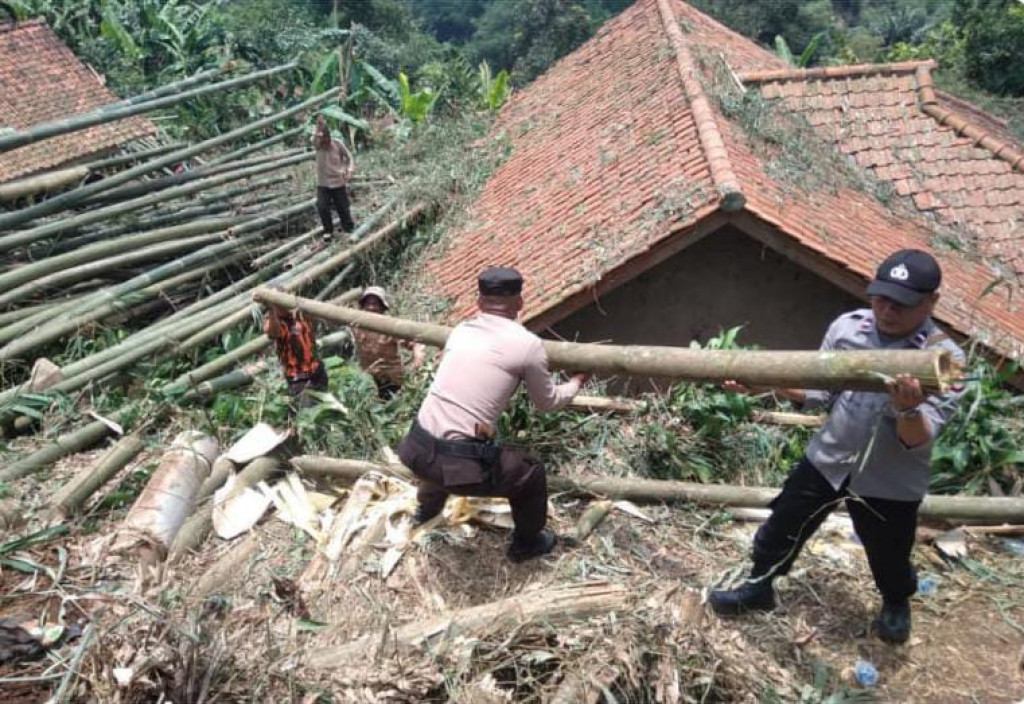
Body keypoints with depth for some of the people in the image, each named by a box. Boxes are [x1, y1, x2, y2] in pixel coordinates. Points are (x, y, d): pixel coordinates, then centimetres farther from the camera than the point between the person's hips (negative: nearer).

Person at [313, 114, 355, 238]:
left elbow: (349, 157, 4)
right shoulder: (317, 145, -8)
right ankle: (328, 230, 7)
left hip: (339, 182, 0)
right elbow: (315, 138, -31)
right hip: (322, 184, 0)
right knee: (322, 208, -14)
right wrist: (319, 125, -51)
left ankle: (350, 229, 26)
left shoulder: (338, 143, -6)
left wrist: (349, 171, -15)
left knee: (343, 208, 6)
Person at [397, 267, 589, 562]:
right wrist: (577, 382, 31)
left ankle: (427, 509, 68)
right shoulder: (528, 344, -5)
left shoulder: (461, 330, 11)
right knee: (532, 474, 20)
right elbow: (548, 402, 11)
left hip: (417, 449, 6)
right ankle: (527, 543, 42)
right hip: (461, 463, -6)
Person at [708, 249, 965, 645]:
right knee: (782, 529, 14)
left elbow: (919, 441, -24)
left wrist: (908, 409, -45)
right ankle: (759, 588, 40)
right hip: (827, 460, 3)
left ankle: (896, 604, 53)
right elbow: (818, 393, -1)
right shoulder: (847, 327, -9)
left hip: (889, 483, -2)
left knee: (889, 559, 19)